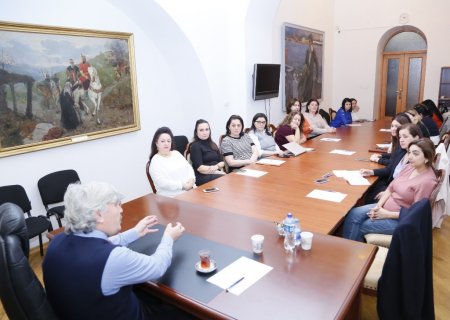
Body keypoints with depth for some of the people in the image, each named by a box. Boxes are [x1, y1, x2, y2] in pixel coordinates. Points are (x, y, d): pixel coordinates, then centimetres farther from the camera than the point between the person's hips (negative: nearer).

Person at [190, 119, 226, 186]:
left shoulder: (213, 144, 20)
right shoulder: (195, 146, -1)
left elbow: (222, 162, 14)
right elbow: (200, 168, -10)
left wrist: (216, 166, -9)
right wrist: (219, 172, -13)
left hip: (216, 174, 7)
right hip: (202, 177, -6)